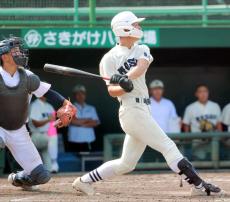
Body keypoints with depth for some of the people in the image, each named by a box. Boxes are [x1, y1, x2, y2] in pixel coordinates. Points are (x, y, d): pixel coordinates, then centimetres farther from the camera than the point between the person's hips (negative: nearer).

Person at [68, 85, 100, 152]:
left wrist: (79, 122, -6)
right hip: (74, 141, -2)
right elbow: (72, 121, -10)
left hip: (88, 141, 2)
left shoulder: (91, 109, 13)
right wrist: (87, 120, -1)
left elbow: (96, 122, 3)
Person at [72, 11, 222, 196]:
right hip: (132, 110, -7)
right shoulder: (110, 58, -2)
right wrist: (125, 87, -30)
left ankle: (85, 180, 18)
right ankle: (199, 185, -14)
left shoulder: (142, 50, 14)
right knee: (167, 146, -12)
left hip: (142, 110, 7)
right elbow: (111, 90, -7)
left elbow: (141, 67, -9)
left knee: (126, 164, 11)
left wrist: (126, 77, -30)